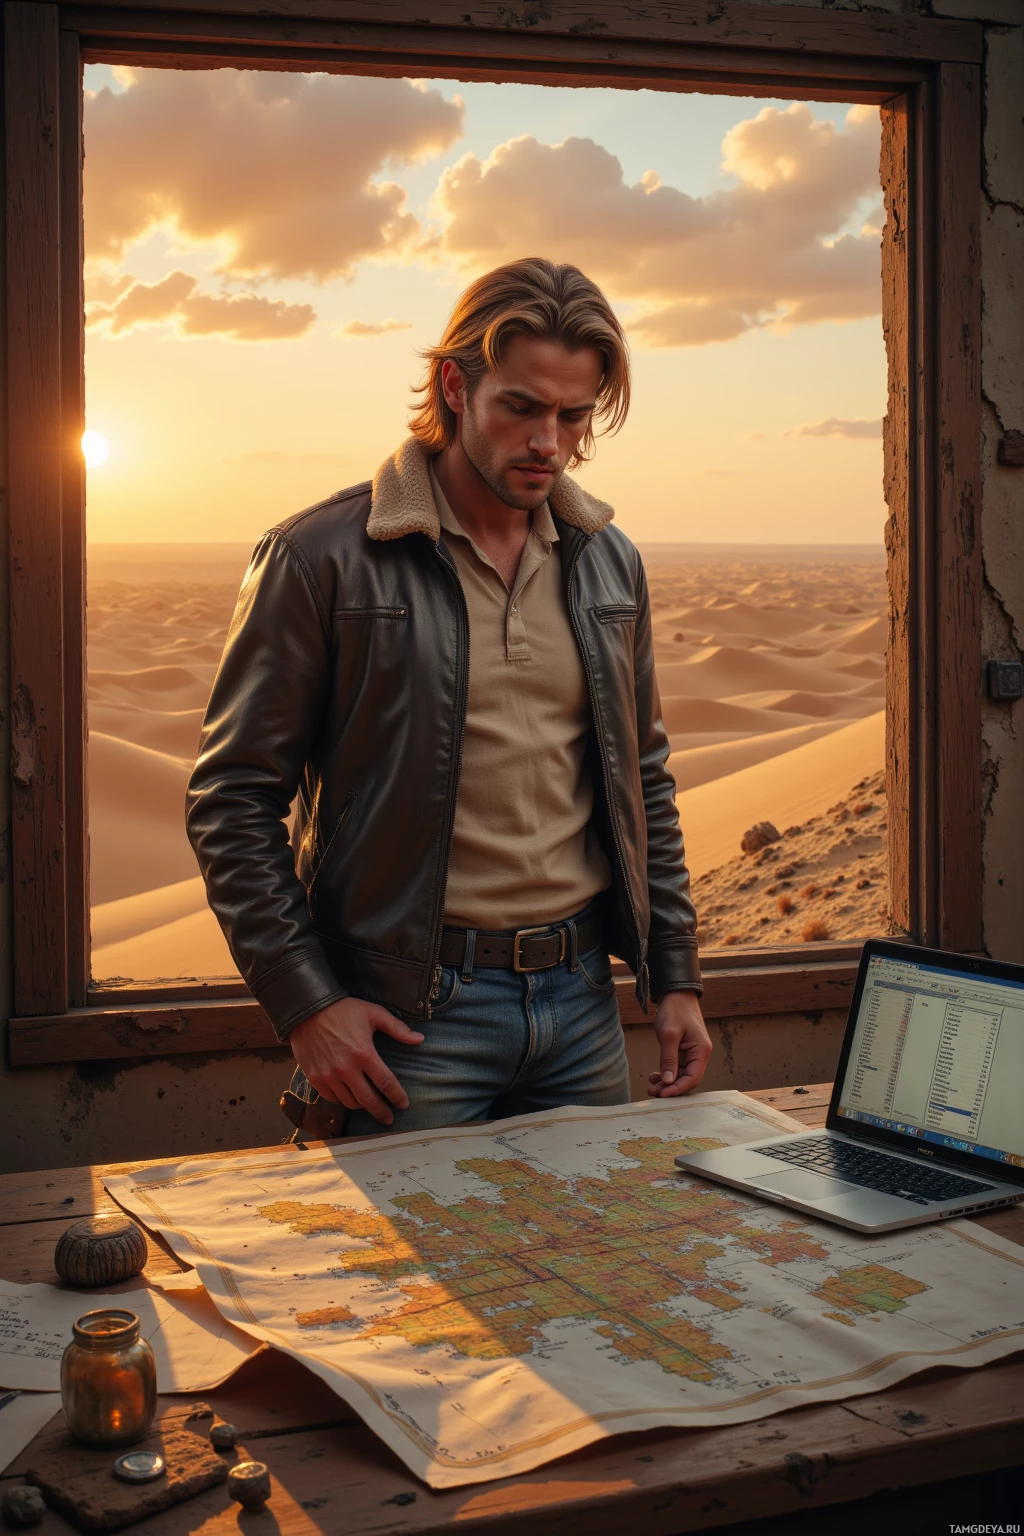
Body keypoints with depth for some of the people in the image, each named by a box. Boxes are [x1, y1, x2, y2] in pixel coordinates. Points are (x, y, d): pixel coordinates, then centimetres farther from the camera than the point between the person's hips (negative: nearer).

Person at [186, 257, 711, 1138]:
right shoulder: (322, 559, -8)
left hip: (582, 999, 5)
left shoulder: (609, 563, 9)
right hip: (410, 1016, -5)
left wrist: (675, 975, 10)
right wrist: (306, 1003, -13)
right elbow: (232, 797, -7)